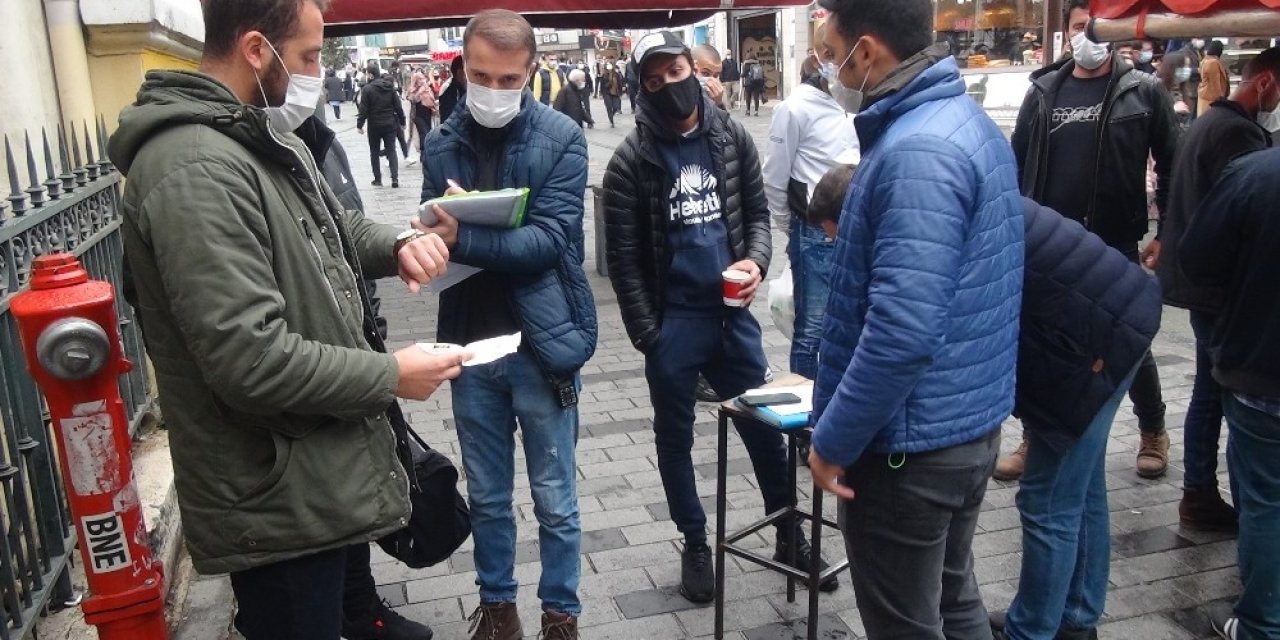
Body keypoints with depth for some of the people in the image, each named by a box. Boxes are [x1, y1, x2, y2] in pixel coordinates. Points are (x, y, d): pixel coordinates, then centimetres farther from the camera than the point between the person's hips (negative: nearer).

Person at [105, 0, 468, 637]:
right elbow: (251, 359, -29)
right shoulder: (196, 171, -24)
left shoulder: (268, 139, 9)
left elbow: (336, 224, 23)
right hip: (278, 503, -10)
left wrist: (397, 244, 0)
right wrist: (389, 375, -18)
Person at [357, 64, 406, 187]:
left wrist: (359, 125, -5)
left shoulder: (367, 89, -11)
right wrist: (402, 122, 11)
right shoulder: (390, 87, 2)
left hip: (374, 125, -3)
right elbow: (398, 107, 3)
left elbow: (363, 109, -12)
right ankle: (395, 178, -9)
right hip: (390, 124, 3)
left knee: (374, 152, 10)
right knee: (391, 151, 4)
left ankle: (378, 179, 11)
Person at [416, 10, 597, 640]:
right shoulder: (442, 143, 2)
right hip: (470, 344, 3)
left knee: (554, 501, 11)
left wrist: (464, 239, -29)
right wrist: (436, 243, -23)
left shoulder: (561, 138, -8)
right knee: (486, 497, 18)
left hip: (542, 342, -3)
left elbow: (549, 239, -17)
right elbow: (436, 235, 0)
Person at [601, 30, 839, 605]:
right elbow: (623, 257, -7)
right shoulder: (631, 160, -7)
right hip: (672, 319, -2)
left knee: (765, 426, 12)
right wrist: (647, 333, -9)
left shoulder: (732, 138, 2)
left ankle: (788, 534, 32)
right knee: (675, 438, 11)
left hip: (732, 311, 2)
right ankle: (695, 544, 31)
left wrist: (756, 262, -11)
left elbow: (757, 213, 9)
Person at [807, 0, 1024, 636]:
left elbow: (901, 331, -30)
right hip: (968, 423, 10)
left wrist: (833, 440, -20)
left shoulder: (917, 152, -24)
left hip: (911, 443, -9)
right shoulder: (968, 123, 8)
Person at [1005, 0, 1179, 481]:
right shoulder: (1044, 90, 5)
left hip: (1116, 243, -2)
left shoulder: (1142, 91, -2)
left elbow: (1171, 165, 0)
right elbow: (1018, 165, 8)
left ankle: (1153, 433, 31)